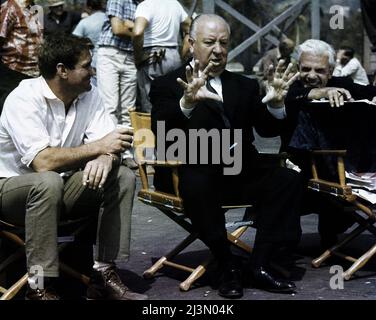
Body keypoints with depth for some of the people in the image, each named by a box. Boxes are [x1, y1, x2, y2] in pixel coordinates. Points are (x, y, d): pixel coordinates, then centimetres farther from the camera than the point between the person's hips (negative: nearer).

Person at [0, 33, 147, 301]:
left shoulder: (88, 94, -3)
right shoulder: (23, 99, -23)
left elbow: (108, 145, -8)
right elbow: (43, 162, -33)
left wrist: (105, 158, -33)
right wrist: (98, 147, -30)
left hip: (63, 184, 7)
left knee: (123, 177, -12)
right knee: (48, 182, -38)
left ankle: (104, 273, -12)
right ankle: (39, 286, -29)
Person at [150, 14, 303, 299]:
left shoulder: (245, 86, 19)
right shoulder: (168, 85, 5)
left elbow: (268, 129, 8)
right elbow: (161, 131, -14)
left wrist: (275, 102, -14)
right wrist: (187, 102, -33)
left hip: (242, 175, 4)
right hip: (196, 175, -4)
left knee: (289, 179, -18)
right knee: (196, 187, -36)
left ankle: (260, 266, -17)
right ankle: (228, 267, -17)